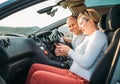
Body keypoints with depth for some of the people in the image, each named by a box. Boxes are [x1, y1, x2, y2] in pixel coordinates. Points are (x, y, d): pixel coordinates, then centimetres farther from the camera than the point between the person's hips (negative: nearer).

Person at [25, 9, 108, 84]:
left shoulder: (99, 35, -11)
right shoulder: (89, 37, 18)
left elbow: (86, 63, -22)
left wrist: (69, 51, -7)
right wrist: (65, 53, 5)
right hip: (72, 74, 10)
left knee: (37, 76, -19)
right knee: (35, 67, 3)